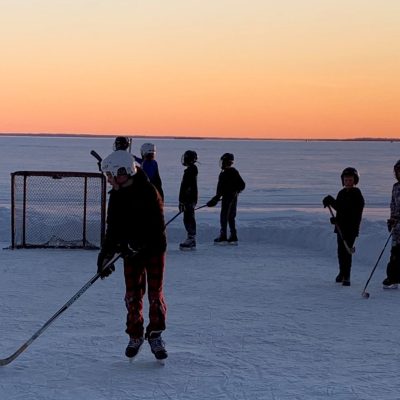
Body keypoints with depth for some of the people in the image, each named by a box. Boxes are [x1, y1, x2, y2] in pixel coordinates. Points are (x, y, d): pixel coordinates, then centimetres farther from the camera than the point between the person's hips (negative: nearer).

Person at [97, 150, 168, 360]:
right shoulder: (116, 196, 2)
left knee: (155, 293, -1)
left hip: (153, 249, -5)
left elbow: (156, 226, -21)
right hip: (131, 252, 5)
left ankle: (155, 335, 11)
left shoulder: (148, 193, -17)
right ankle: (135, 336, 19)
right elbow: (113, 229, 4)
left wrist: (135, 245, -27)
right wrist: (106, 254, -5)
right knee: (133, 294, 6)